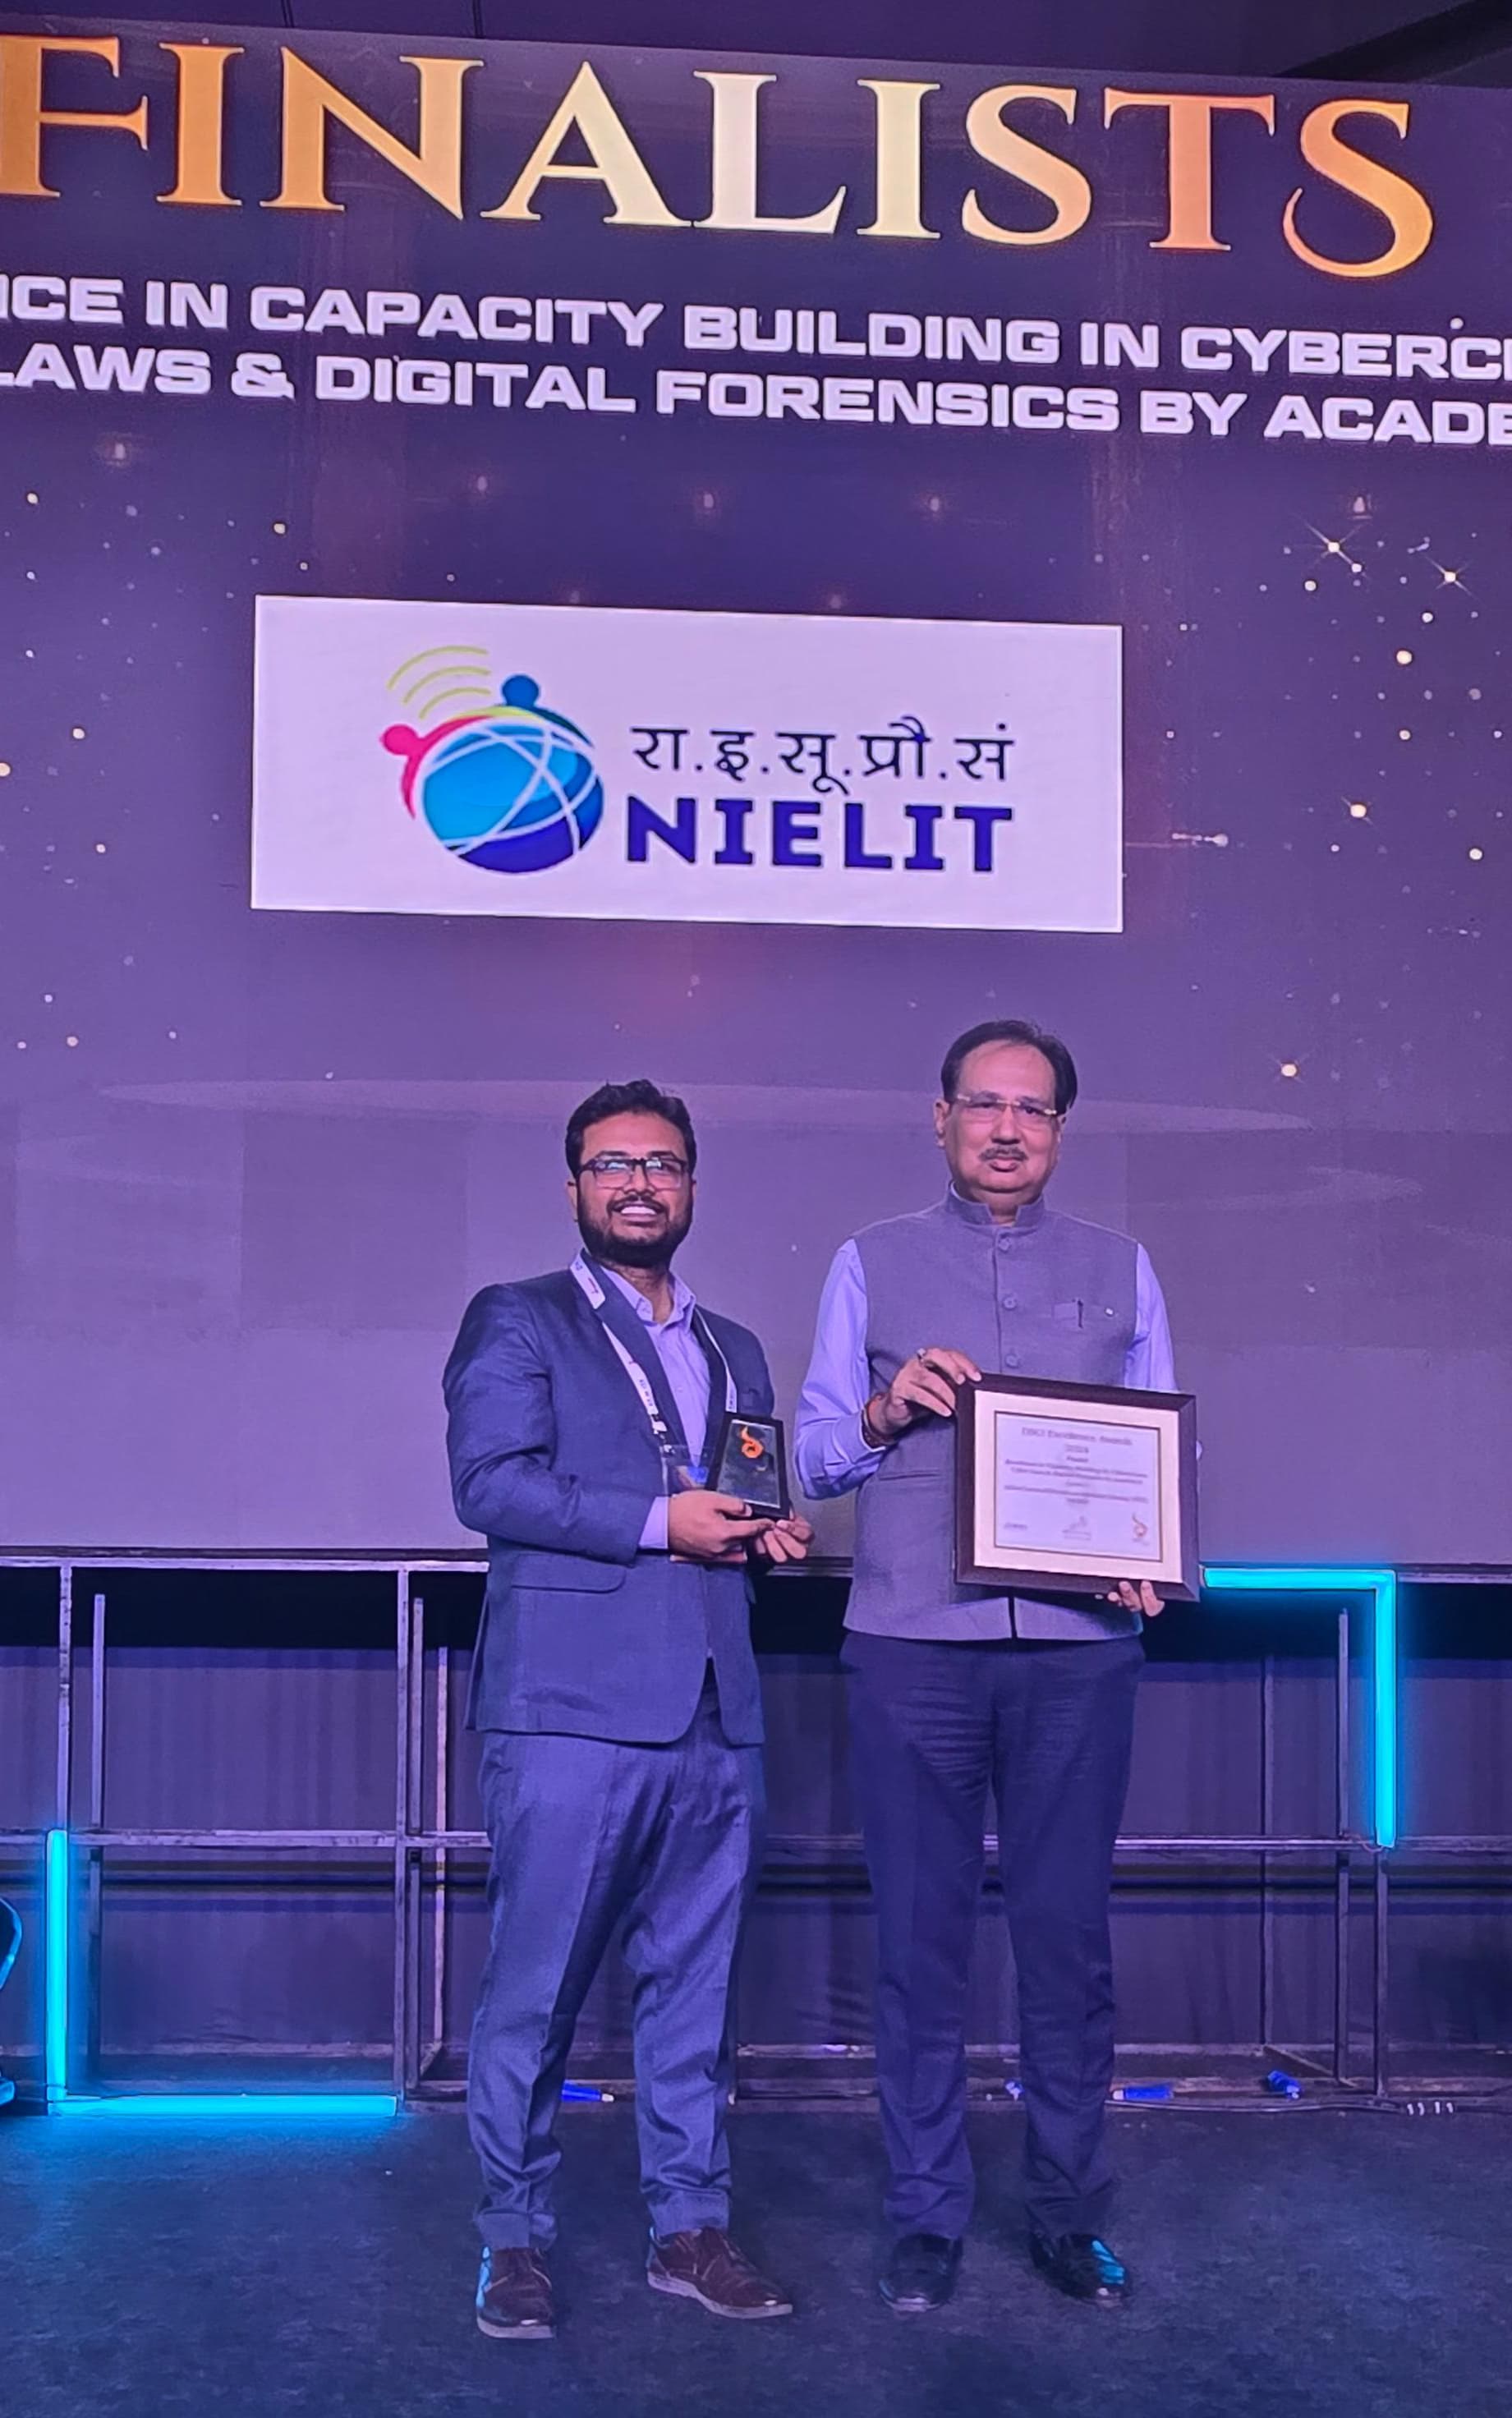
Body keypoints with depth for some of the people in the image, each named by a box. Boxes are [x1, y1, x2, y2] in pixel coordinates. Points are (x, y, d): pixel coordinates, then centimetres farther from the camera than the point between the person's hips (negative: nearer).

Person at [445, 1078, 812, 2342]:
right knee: (534, 1990, -1)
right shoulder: (516, 1322, 4)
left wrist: (769, 1532, 6)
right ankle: (516, 2241, 14)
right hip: (572, 1706, -5)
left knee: (694, 1986, 11)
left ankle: (691, 2227, 22)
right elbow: (491, 1481, -9)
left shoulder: (736, 1351, 22)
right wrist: (658, 1520, -14)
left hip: (716, 1715, 5)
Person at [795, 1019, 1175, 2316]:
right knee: (921, 1932, 4)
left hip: (1079, 1644, 1)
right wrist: (885, 1408, -10)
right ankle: (926, 2217, 16)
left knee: (1068, 1930, 4)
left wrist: (1152, 1562, -6)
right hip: (915, 1644, 0)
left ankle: (1071, 2212, 18)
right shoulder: (873, 1263, 11)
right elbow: (815, 1457, 9)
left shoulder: (1122, 1269, 13)